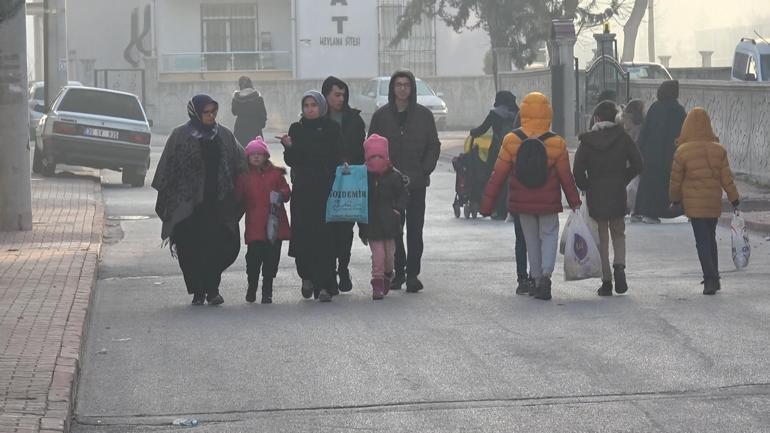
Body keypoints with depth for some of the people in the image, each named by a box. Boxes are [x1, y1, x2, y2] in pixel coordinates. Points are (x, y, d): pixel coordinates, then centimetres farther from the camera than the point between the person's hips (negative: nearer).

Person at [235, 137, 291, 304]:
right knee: (253, 258, -6)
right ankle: (252, 288, 14)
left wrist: (280, 195, -13)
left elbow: (286, 191, 7)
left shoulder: (275, 173, 9)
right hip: (254, 226, -1)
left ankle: (267, 291, 12)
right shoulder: (244, 176, 9)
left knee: (271, 259, 2)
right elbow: (239, 197, 7)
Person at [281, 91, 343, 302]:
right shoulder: (296, 129, 10)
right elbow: (291, 161, 4)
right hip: (302, 190, 2)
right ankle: (307, 276, 18)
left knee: (324, 236, -7)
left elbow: (337, 157, 8)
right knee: (302, 234, -2)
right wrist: (288, 147, -13)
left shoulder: (332, 128, 6)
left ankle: (324, 285, -8)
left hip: (325, 189, -2)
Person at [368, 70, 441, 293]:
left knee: (415, 229, -1)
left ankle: (412, 273, 1)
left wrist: (425, 170, -4)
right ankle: (398, 272, 9)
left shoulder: (423, 115, 4)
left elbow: (434, 145, 7)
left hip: (416, 182, 0)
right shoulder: (381, 116, 5)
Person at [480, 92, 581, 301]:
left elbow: (498, 175, -4)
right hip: (548, 203, -1)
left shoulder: (511, 141, -7)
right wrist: (575, 203, 10)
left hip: (522, 203, 1)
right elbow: (566, 177, -2)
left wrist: (487, 204, 2)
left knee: (531, 240, 15)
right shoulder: (556, 143, -9)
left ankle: (536, 279, 18)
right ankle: (546, 274, -9)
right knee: (549, 235, 12)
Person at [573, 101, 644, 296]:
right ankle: (619, 266, -8)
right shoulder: (622, 137, -3)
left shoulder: (587, 140, -6)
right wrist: (623, 180, 8)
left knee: (602, 238, 7)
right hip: (618, 194, 1)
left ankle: (606, 281, 4)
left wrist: (586, 187, 7)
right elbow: (637, 164, -4)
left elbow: (578, 170, -9)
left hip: (595, 195, -1)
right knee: (618, 234, 17)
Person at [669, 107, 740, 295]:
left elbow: (676, 179, -2)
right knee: (711, 239, 18)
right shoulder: (719, 150, -1)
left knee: (702, 241, -3)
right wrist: (734, 198, 10)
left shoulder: (682, 151, -9)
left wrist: (675, 198, 14)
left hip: (693, 203, -4)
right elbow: (726, 177, 0)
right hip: (714, 202, 4)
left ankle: (710, 278, -15)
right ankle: (713, 278, 25)